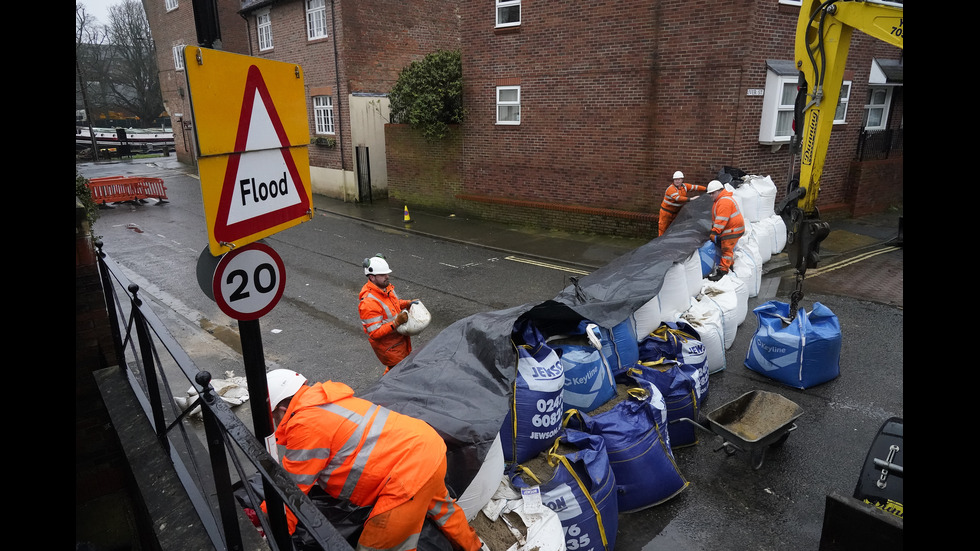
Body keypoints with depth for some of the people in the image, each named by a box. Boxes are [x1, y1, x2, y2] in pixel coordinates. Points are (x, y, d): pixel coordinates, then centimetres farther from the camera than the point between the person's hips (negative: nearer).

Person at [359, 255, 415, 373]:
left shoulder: (386, 287, -3)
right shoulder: (368, 302, -31)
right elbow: (375, 333, -29)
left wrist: (408, 303, 0)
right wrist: (396, 322, -35)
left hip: (401, 339, 9)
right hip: (388, 347, -9)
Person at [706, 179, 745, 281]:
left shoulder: (725, 201, -23)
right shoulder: (719, 200, 13)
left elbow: (721, 220, -28)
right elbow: (716, 218, 21)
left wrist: (714, 232, -26)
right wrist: (713, 229, 19)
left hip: (732, 230, -11)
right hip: (728, 230, 11)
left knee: (726, 249, -9)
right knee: (728, 249, 20)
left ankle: (722, 271, -8)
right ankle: (729, 266, 33)